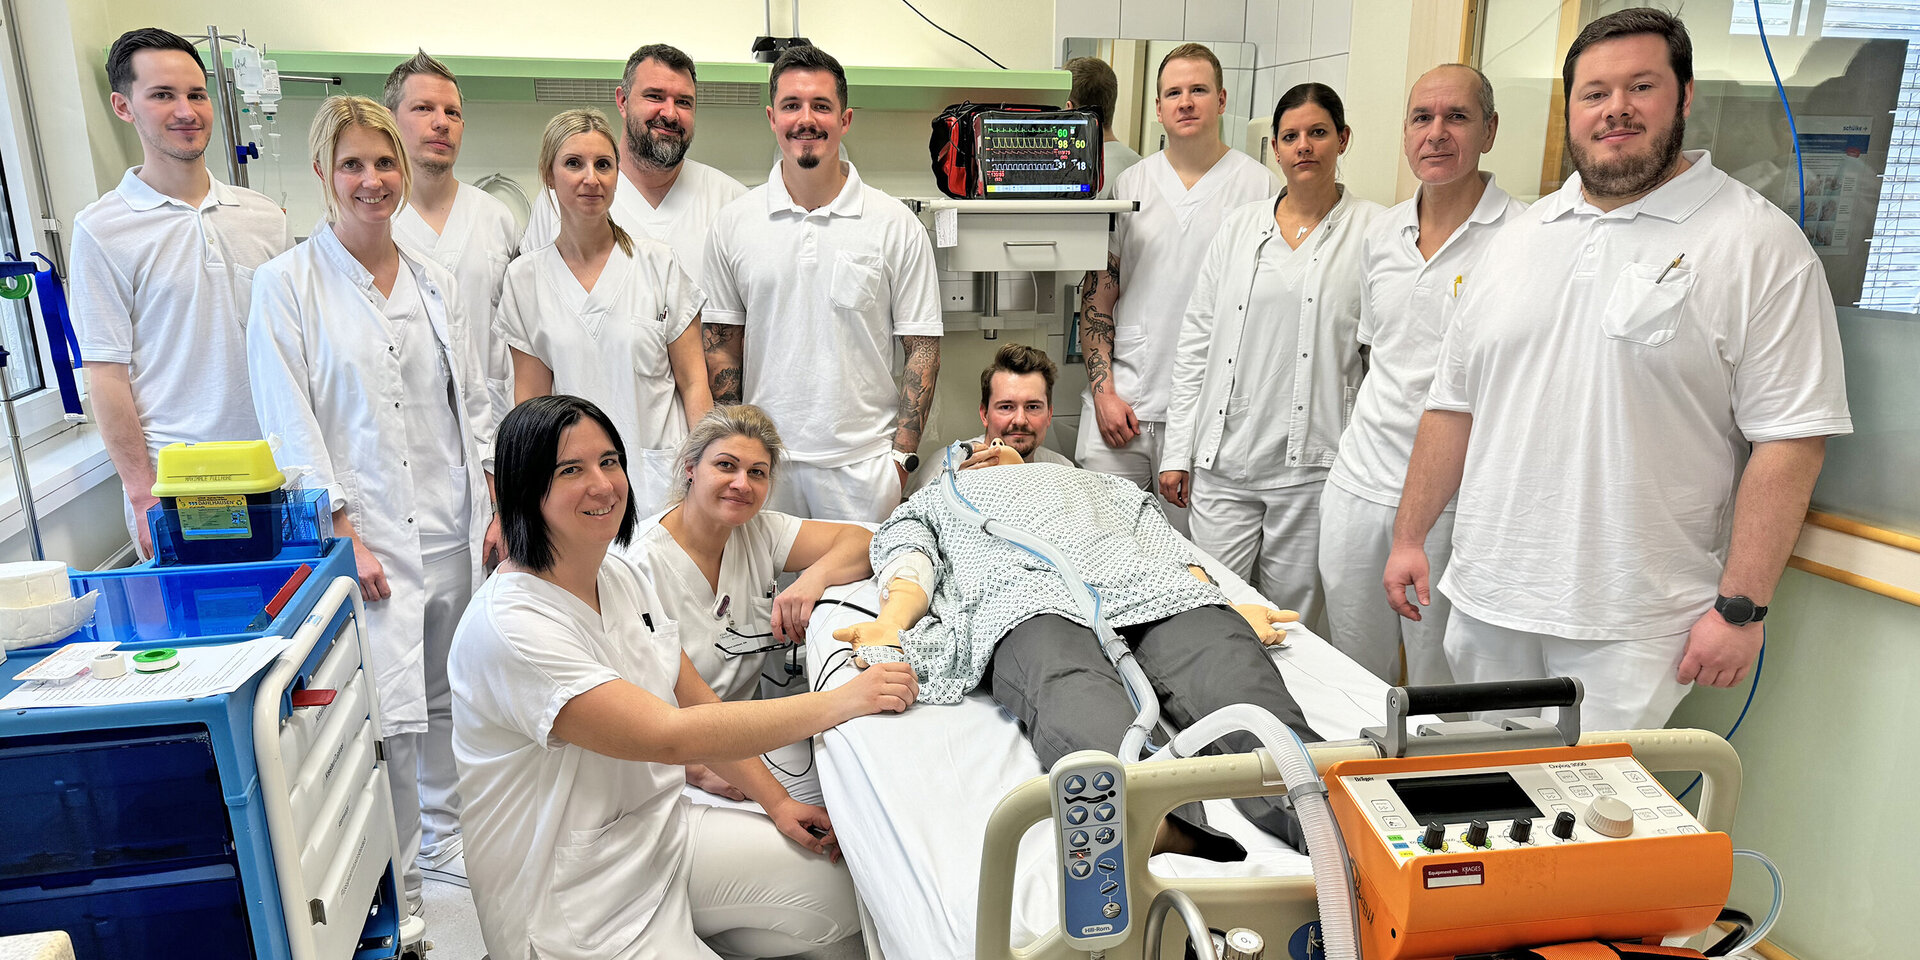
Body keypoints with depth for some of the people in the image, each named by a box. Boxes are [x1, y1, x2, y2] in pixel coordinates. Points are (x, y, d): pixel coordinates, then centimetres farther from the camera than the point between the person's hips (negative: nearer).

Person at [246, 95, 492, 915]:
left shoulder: (435, 284, 11)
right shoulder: (286, 284, -2)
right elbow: (291, 428, -7)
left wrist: (497, 511, 6)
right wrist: (342, 536, -12)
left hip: (453, 536, 4)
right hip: (362, 540, -4)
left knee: (445, 701, 15)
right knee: (383, 715, -4)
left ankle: (449, 842, 35)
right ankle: (395, 885, 14)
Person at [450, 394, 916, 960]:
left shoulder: (622, 576, 2)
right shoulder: (510, 626, -24)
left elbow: (696, 701, 8)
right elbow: (670, 735, -30)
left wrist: (776, 801, 0)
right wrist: (844, 701, -29)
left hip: (660, 828, 7)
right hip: (572, 908, -7)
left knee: (843, 899, 0)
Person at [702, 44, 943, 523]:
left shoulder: (896, 226, -2)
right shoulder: (734, 223, 4)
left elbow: (922, 345, 0)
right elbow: (722, 342, 9)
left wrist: (902, 455, -7)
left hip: (863, 463, -1)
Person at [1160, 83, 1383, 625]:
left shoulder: (1371, 231, 2)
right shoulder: (1240, 226, 10)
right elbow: (1196, 340, 10)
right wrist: (1178, 451, 6)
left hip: (1311, 464, -2)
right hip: (1223, 461, 3)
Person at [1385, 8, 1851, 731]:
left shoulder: (1758, 244, -4)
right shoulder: (1518, 240, 11)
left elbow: (1790, 439, -9)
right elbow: (1455, 403, 13)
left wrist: (1741, 606, -13)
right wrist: (1409, 536, 11)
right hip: (1485, 599, 5)